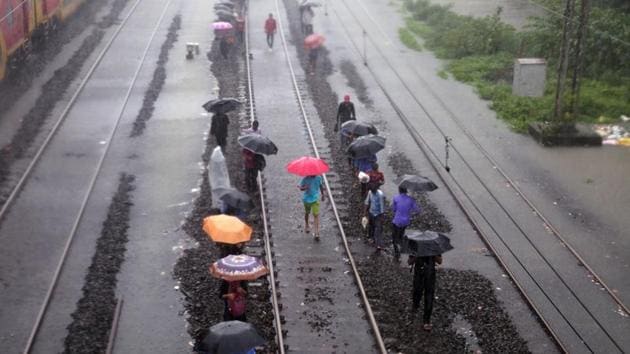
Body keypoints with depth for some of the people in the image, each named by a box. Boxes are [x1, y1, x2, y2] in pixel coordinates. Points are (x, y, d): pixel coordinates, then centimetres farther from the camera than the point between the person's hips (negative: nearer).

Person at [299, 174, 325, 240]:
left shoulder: (318, 178, -7)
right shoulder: (305, 179, -15)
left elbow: (321, 186, 10)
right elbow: (300, 188, -11)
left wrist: (322, 194, 19)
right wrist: (305, 188, -33)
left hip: (315, 199, 0)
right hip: (307, 199, 0)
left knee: (316, 215, -10)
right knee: (307, 213, 21)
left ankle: (316, 233, -12)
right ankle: (306, 225, 50)